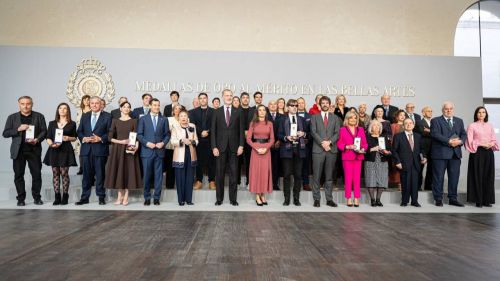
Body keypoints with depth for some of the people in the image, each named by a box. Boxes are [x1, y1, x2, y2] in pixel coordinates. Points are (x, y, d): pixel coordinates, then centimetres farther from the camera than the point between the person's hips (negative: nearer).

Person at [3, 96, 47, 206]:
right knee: (18, 175, 4)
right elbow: (5, 133, 2)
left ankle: (37, 197, 12)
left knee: (37, 174, 0)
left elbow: (44, 131, 3)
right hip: (18, 151, 1)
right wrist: (18, 129, -14)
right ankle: (21, 198, 14)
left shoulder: (39, 116, 6)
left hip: (34, 150, -1)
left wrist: (37, 140, -15)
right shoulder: (12, 117, 7)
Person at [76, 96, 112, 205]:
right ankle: (84, 197, 14)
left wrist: (100, 138, -14)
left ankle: (101, 197, 10)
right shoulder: (85, 116, 16)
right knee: (87, 174, 7)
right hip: (86, 149, 4)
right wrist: (83, 138, -5)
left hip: (100, 149, -3)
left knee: (100, 174, 1)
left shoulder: (107, 116, 3)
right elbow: (79, 131, 14)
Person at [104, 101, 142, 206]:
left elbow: (136, 136, -2)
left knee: (129, 171, -1)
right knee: (118, 171, 2)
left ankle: (126, 197, 6)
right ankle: (120, 196, 11)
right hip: (117, 149, 1)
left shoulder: (134, 121, 4)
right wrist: (120, 141, -13)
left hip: (129, 149, -1)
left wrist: (136, 146, -20)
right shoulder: (115, 121, 7)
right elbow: (110, 137, 3)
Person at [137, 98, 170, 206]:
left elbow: (167, 134, 9)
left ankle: (156, 198, 10)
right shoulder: (143, 119, 7)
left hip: (159, 151, 1)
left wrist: (163, 143, -8)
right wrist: (147, 143, -10)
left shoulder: (164, 120, 11)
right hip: (147, 151, -1)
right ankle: (147, 198, 12)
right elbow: (139, 134, 3)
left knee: (158, 175, 2)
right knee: (146, 175, 2)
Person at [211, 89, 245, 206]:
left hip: (233, 147, 0)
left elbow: (241, 130, 5)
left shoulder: (238, 112, 6)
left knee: (233, 174, 4)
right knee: (219, 173, 5)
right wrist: (214, 147, -6)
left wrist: (241, 145, -4)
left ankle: (233, 198, 13)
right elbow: (213, 131, 2)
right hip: (221, 146, 0)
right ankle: (219, 198, 15)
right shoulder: (217, 112, 5)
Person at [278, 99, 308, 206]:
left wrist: (303, 134, -5)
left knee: (298, 174, 2)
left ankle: (296, 198, 11)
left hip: (299, 149, 2)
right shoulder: (283, 120, 8)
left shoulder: (302, 119, 14)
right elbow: (279, 135, 3)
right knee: (287, 174, -2)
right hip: (287, 149, -2)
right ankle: (286, 198, 7)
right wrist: (286, 137, -15)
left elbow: (306, 132, 17)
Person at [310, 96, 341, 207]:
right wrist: (322, 143, -13)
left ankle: (329, 199, 11)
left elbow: (337, 133, 5)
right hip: (318, 149, -1)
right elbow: (313, 132, -1)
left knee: (329, 176, 6)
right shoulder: (314, 117, 9)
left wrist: (329, 142, -12)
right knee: (316, 176, -1)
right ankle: (316, 199, 6)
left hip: (331, 149, 2)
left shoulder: (335, 118, 14)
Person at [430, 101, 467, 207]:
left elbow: (464, 134, 11)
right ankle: (438, 199, 8)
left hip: (455, 153, 5)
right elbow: (435, 134, -12)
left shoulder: (459, 121, 17)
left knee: (454, 176, 7)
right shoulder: (436, 120, 0)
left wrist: (460, 141, -11)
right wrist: (449, 141, -20)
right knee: (438, 177, 0)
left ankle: (453, 198, 17)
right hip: (440, 153, -5)